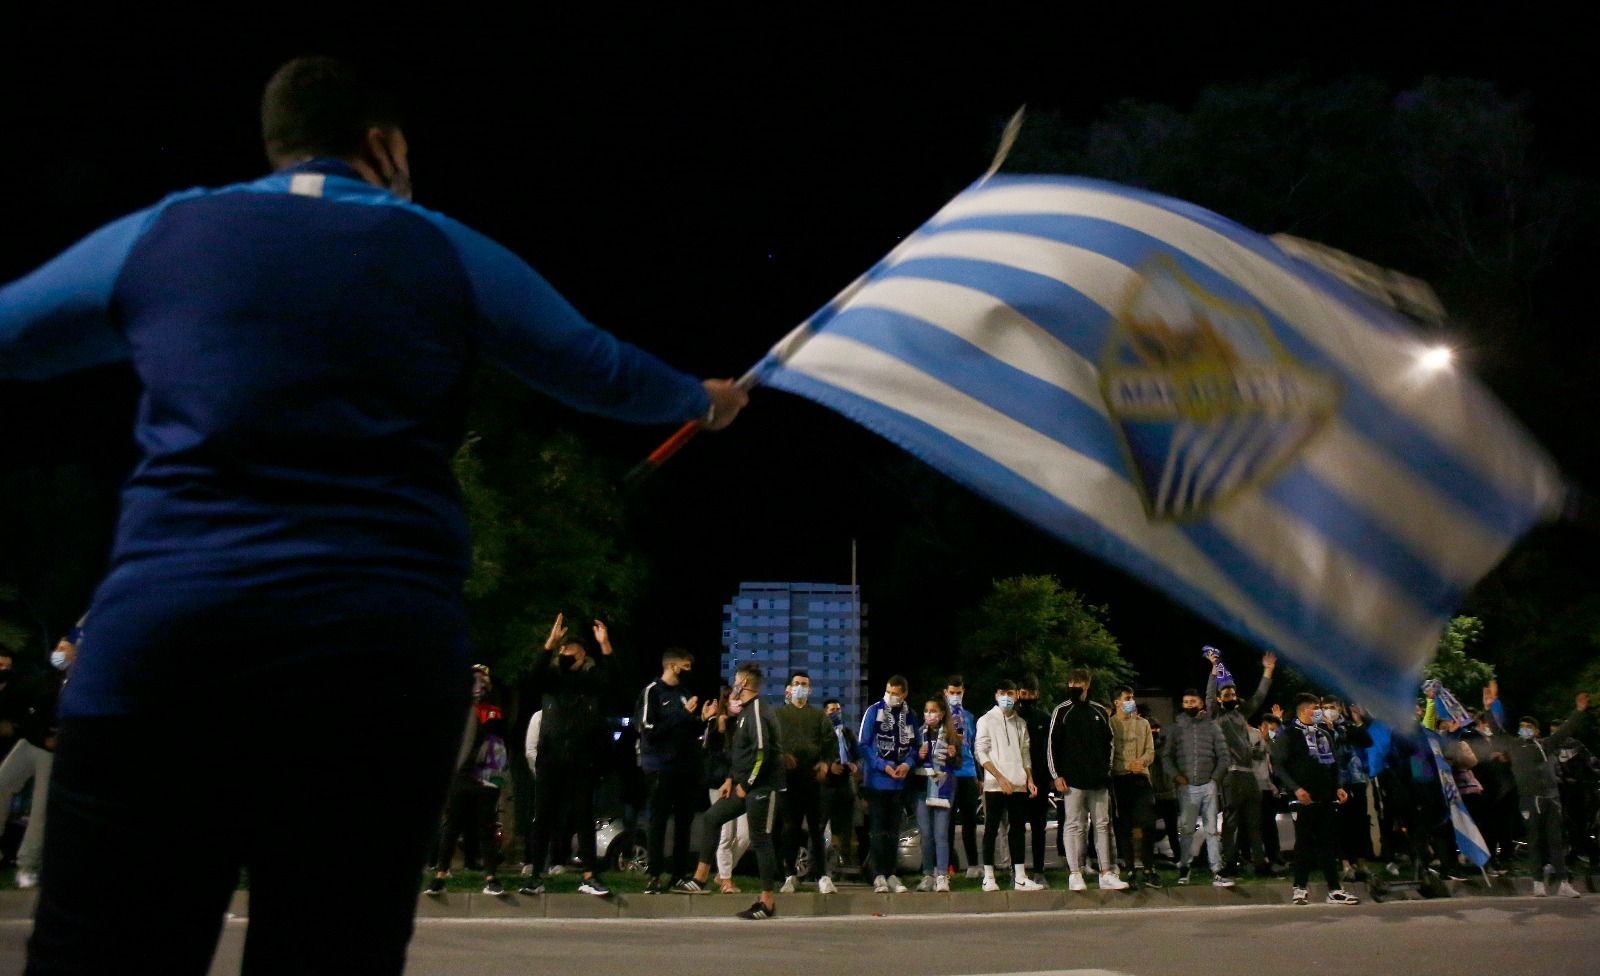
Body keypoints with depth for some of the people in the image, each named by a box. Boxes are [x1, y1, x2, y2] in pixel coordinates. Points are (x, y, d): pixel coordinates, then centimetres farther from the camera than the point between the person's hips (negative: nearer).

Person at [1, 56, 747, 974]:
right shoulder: (450, 255, 11)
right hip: (386, 656, 0)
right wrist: (702, 398, 40)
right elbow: (602, 371, 22)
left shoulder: (153, 236, 12)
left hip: (164, 633, 0)